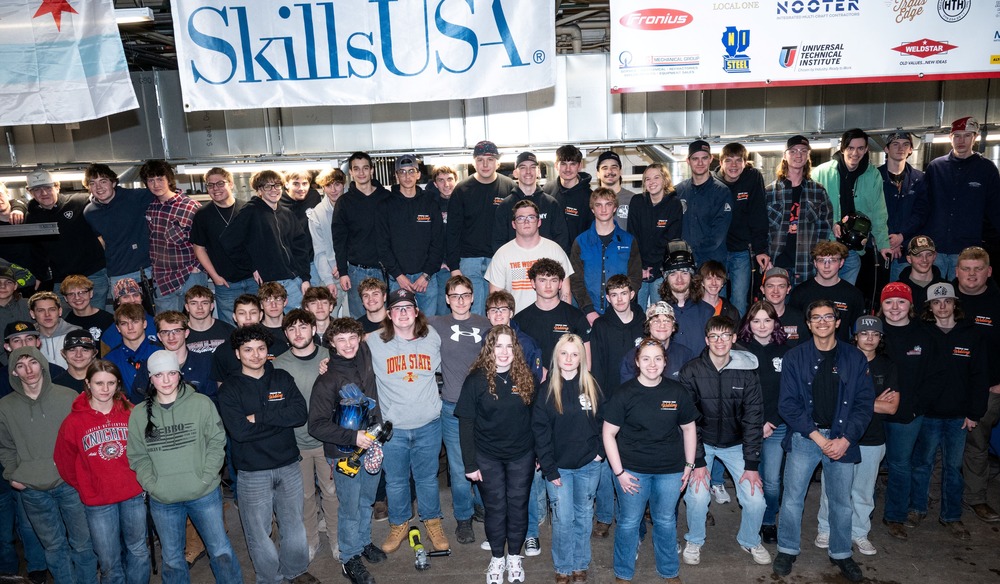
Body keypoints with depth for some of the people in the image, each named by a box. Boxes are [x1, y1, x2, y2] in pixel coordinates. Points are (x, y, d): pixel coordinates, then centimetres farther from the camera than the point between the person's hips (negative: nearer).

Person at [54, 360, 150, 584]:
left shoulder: (131, 414, -5)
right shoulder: (73, 421, -7)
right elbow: (65, 463, 2)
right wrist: (85, 488, 6)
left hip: (134, 496, 1)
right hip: (98, 503, -1)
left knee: (139, 552, 15)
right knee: (109, 562, 11)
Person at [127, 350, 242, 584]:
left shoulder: (202, 404, -7)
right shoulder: (139, 414, -1)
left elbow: (216, 443, -5)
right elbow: (138, 457, 2)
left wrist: (205, 479, -12)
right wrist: (153, 485, -10)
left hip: (205, 495, -2)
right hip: (162, 501, 2)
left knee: (221, 551, 7)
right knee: (172, 560, 16)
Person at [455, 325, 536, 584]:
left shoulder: (525, 377, -3)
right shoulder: (476, 380, -10)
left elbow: (534, 416, 4)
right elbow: (466, 423, -8)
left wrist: (540, 452, 5)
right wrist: (470, 463, -9)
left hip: (522, 455, 2)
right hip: (488, 457, -2)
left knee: (518, 505, 11)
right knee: (495, 507, 9)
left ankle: (514, 557, 31)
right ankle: (497, 558, 29)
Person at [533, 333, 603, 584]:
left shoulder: (591, 386, -1)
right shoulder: (546, 389, -7)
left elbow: (603, 421, 6)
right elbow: (540, 431, -8)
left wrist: (601, 451, -5)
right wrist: (549, 469, -11)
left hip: (589, 465, 2)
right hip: (559, 466, -2)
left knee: (583, 516, 12)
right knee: (563, 519, 1)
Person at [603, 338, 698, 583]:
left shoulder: (677, 392, -3)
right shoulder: (624, 393, -10)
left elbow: (689, 429, 8)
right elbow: (608, 433, -7)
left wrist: (689, 465, 6)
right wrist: (619, 472, -10)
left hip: (670, 471, 2)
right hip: (632, 470, -2)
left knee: (666, 522, 17)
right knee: (629, 522, 10)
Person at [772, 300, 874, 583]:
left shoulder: (855, 358, 2)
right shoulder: (794, 357, -2)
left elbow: (865, 402, 1)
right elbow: (787, 403, -5)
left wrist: (846, 439, -10)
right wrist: (817, 436, -12)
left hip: (843, 439, 1)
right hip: (804, 437, -1)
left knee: (842, 501, 10)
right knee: (792, 497, 1)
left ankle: (841, 553, 31)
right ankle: (787, 550, 20)